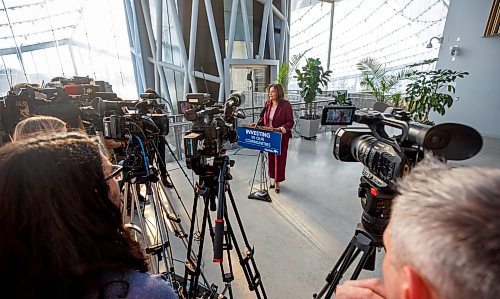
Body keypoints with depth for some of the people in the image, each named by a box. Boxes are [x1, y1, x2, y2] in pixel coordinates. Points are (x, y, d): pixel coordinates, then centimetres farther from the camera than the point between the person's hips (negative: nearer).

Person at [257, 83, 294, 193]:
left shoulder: (285, 104, -13)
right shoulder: (267, 103, 4)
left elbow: (290, 121, -12)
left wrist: (284, 127, -31)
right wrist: (257, 124, -3)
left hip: (281, 136, -5)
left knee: (279, 158, 5)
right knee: (271, 157, 13)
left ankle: (277, 182, 19)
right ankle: (274, 179, 31)